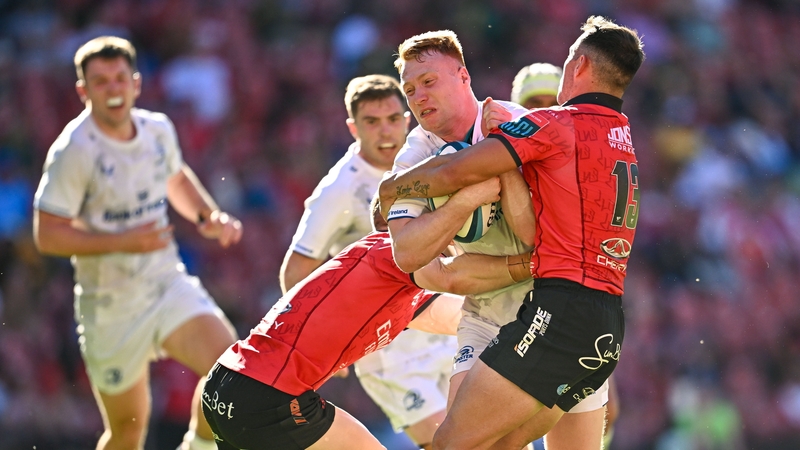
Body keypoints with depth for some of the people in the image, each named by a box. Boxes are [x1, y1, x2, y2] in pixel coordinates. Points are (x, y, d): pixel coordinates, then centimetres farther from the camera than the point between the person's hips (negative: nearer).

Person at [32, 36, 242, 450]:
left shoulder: (158, 129, 1)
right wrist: (121, 241, -28)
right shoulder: (74, 150, -18)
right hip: (110, 305, -4)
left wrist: (208, 216, 5)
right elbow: (47, 234, -19)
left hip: (168, 285, 4)